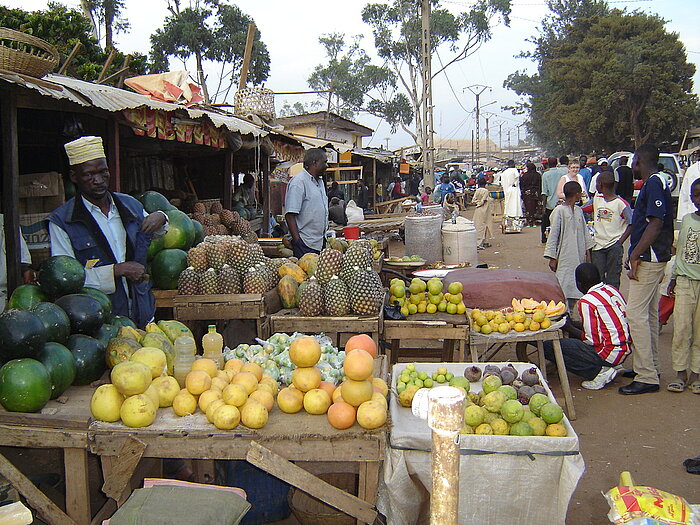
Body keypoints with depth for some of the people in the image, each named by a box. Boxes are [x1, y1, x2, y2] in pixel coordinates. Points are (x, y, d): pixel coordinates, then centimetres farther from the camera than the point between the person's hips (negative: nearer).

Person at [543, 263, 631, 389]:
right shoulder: (612, 290, 8)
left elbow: (592, 340, -16)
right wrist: (574, 323, 18)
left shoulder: (586, 302, -17)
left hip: (610, 354, -9)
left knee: (548, 346, -11)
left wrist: (570, 328, -1)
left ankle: (599, 372, -7)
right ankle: (606, 368, 12)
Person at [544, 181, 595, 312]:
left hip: (579, 257, 7)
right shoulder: (560, 211, -10)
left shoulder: (579, 211, 11)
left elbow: (585, 232, 18)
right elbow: (553, 235, -10)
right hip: (565, 257, -7)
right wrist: (552, 258, -12)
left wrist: (588, 253, 16)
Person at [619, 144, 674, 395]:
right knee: (649, 313, 15)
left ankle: (647, 377, -7)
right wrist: (633, 254, 21)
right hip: (650, 258, 11)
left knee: (636, 313, -11)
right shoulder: (653, 183, 16)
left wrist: (636, 255, -20)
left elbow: (656, 224, -22)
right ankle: (650, 368, 25)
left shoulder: (654, 183, -15)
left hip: (648, 259, -11)